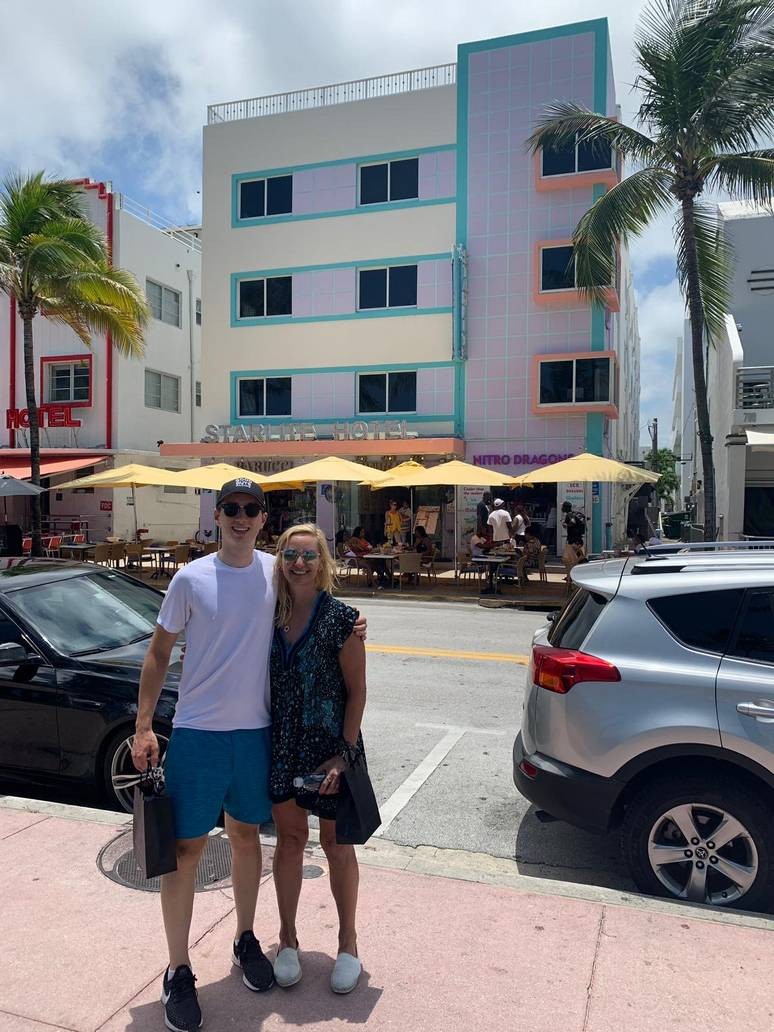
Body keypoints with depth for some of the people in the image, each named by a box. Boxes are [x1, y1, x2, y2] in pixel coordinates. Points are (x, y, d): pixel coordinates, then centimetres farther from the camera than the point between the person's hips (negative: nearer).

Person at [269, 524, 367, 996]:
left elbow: (357, 691, -10)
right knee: (290, 839, 17)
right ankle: (288, 938, 35)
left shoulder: (341, 617, -12)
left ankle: (348, 941, 32)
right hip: (281, 745, 3)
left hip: (329, 745, -3)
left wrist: (345, 753, -13)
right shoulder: (271, 614, -1)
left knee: (337, 845, 12)